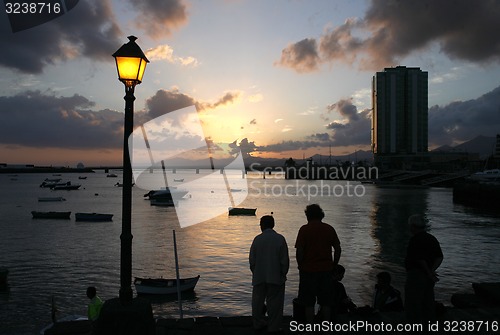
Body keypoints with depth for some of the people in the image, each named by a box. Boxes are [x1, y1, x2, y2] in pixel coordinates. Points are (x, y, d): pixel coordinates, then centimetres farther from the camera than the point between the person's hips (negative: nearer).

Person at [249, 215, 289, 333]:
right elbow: (285, 260, -6)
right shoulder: (280, 239, -7)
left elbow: (252, 259, 0)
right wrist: (283, 274, 6)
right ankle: (274, 327, 10)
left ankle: (258, 324, 25)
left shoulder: (257, 239, -4)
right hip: (275, 278, -1)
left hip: (259, 277, 2)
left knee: (258, 301, 15)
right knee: (274, 302, 6)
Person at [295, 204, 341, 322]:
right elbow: (338, 249, 4)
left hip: (308, 270, -3)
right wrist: (333, 266, 14)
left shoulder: (304, 229, -8)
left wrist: (301, 266, 1)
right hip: (326, 270, 4)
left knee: (309, 302, 5)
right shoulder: (329, 229, 3)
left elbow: (299, 251, -12)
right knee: (325, 302, 12)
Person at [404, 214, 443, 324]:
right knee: (427, 304, 15)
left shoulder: (415, 240, -15)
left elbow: (420, 259, -20)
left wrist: (429, 273, -10)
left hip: (416, 275, -8)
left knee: (413, 305, -1)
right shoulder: (432, 239, 10)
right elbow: (440, 257, 5)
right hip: (428, 278, 8)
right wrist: (432, 271, -5)